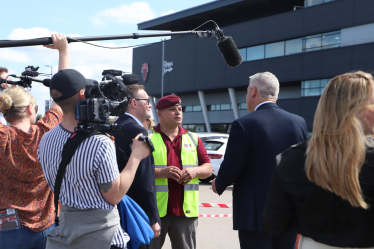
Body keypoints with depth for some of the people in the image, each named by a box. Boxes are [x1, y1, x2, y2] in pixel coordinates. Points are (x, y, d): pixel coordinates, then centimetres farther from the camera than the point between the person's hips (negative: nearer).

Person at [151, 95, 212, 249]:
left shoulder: (193, 139, 13)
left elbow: (208, 168, 13)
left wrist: (195, 171, -9)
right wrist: (161, 172, -20)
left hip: (185, 210, 4)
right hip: (155, 210, -3)